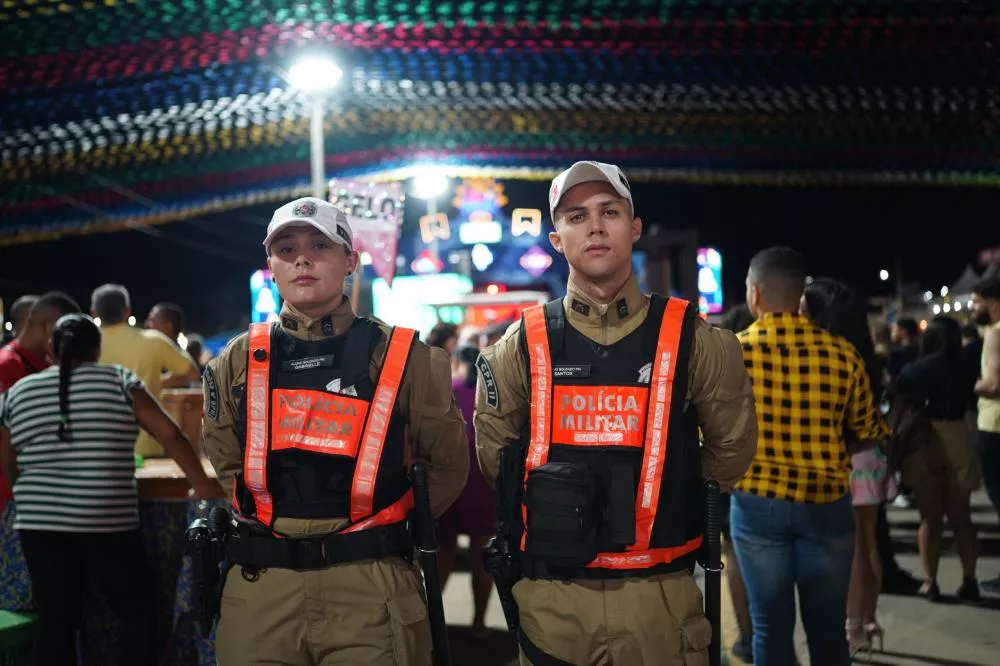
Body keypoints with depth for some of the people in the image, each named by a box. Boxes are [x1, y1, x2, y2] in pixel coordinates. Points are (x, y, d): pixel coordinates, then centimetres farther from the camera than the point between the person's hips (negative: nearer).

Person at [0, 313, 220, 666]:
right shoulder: (120, 382, 1)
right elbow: (170, 435, -3)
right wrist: (202, 484, 2)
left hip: (40, 523, 3)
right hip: (108, 523, -3)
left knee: (55, 623, 8)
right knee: (138, 616, 7)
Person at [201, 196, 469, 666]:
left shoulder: (400, 356, 0)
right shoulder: (238, 361, 7)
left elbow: (447, 463, 7)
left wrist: (386, 533, 6)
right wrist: (267, 523, 11)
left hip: (369, 586, -2)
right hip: (259, 586, 2)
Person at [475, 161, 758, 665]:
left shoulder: (691, 339, -2)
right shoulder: (521, 345, 0)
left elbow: (732, 448, 11)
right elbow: (495, 452, 13)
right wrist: (555, 503, 9)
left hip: (659, 595, 0)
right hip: (552, 597, 1)